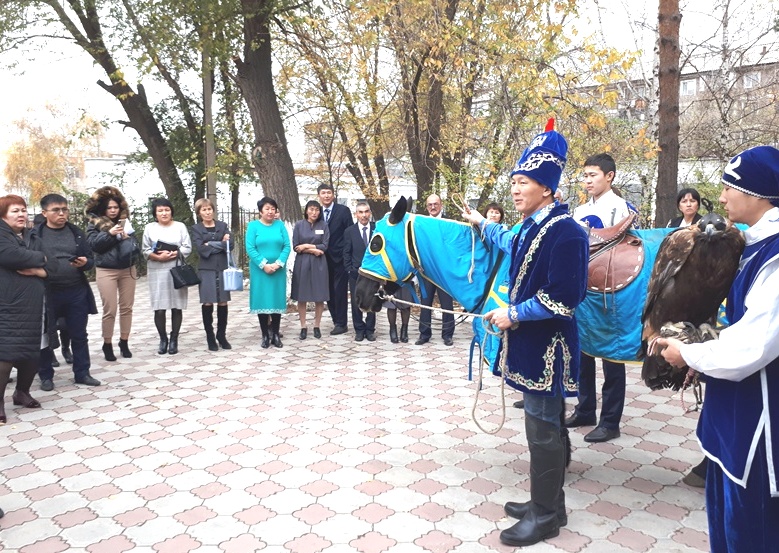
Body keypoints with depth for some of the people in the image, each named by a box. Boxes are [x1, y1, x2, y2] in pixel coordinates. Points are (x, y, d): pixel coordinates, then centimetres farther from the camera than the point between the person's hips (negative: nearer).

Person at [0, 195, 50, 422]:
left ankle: (22, 392, 27)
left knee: (33, 351, 9)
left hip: (32, 305, 6)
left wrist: (38, 270, -11)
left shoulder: (33, 238, 18)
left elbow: (50, 266, 11)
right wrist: (39, 258, -6)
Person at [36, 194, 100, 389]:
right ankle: (46, 376, 22)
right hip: (47, 293, -2)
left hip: (76, 292, 2)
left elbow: (91, 259, 7)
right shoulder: (36, 234, -2)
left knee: (79, 335, 9)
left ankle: (82, 373, 21)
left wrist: (85, 262, -13)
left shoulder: (76, 232, 7)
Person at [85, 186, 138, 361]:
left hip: (127, 270, 4)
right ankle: (107, 345, 11)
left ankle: (124, 342, 18)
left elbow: (133, 242, 11)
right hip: (106, 271, -3)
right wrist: (109, 233, -21)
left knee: (127, 307, 7)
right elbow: (93, 243, -10)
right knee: (110, 310, -3)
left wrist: (127, 238, -11)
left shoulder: (124, 222, 10)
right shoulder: (94, 223, 1)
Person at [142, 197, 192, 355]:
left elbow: (187, 248, -1)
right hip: (157, 272, 0)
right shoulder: (150, 228, 7)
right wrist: (158, 257, -15)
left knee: (176, 307, 2)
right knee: (159, 308, -2)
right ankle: (163, 339, 14)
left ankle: (174, 340, 13)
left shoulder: (180, 226, 6)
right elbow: (146, 251, 2)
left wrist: (174, 254, -15)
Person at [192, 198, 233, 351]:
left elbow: (229, 246, -1)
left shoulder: (223, 226, 11)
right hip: (206, 270, -2)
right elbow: (201, 250, -9)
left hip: (223, 269, 2)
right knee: (207, 303, -1)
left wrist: (211, 244, -9)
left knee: (223, 303, 3)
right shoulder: (196, 229, 5)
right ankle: (210, 338, 9)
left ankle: (222, 336, 15)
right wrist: (220, 244, -5)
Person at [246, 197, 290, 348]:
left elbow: (286, 246, 0)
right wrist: (264, 265, -15)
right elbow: (250, 248, -7)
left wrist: (278, 264, -13)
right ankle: (265, 335, 10)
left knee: (277, 300, 4)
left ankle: (275, 334, 13)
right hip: (260, 270, -2)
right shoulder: (253, 226, 0)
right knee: (262, 300, 2)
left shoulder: (280, 225, 5)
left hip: (278, 270, 2)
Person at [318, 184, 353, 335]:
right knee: (329, 291, 9)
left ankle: (341, 324, 5)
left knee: (339, 291, -3)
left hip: (340, 258, -5)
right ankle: (336, 321, 19)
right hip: (324, 258, 5)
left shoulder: (343, 210, -4)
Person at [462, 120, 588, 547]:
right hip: (530, 344, 9)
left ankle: (546, 516, 18)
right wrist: (483, 225, 46)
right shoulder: (531, 227, 9)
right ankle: (544, 503, 33)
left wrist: (514, 315, -16)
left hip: (547, 348, -9)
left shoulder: (565, 231, -18)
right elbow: (512, 244, 34)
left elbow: (562, 298, -23)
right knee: (545, 424, 18)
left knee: (542, 429, 1)